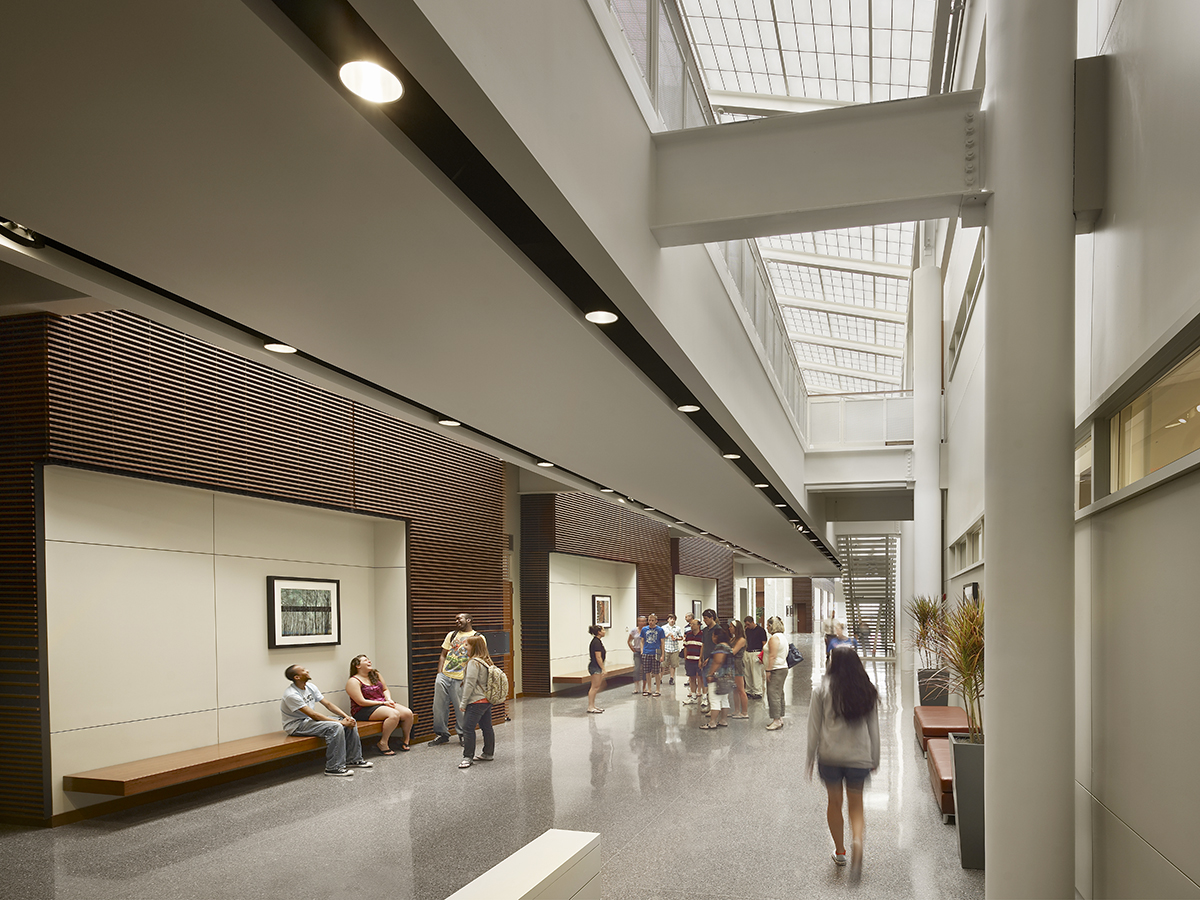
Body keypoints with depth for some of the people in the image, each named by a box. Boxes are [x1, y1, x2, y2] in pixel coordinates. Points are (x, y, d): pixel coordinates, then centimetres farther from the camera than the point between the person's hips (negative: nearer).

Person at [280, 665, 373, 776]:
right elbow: (313, 715, -27)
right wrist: (340, 722, -26)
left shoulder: (310, 687, 4)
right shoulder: (291, 695, -23)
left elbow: (327, 704, 6)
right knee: (335, 727, -30)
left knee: (351, 723, -2)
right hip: (297, 725, -9)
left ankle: (353, 760, 9)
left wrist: (346, 716, -10)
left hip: (310, 720, 9)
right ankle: (334, 767, -23)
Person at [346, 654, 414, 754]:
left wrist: (389, 699, -3)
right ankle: (383, 743, -21)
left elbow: (385, 689, 20)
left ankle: (406, 741, 3)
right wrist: (383, 703, -15)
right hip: (364, 710, -7)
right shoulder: (353, 681, -8)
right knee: (394, 714, -32)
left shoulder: (376, 675, 15)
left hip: (383, 703, 7)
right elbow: (361, 702, -15)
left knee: (408, 713, -15)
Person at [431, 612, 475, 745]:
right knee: (439, 706, 4)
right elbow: (443, 655, 15)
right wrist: (439, 674, 4)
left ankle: (463, 734, 17)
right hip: (444, 676, 4)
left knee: (461, 708, -1)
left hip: (460, 679, -4)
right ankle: (442, 734, 17)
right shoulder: (451, 635, 16)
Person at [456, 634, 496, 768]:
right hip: (487, 700, 10)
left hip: (476, 701, -10)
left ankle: (467, 757, -7)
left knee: (468, 728, -7)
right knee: (487, 727, 15)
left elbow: (470, 684, -18)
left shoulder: (473, 662, -16)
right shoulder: (487, 661, 12)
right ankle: (488, 753, 23)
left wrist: (464, 702, -13)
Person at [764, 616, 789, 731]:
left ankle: (776, 720, -11)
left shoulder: (774, 638, -15)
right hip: (783, 668, 10)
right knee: (779, 694, 13)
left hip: (776, 669, -10)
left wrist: (768, 670, -19)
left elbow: (772, 656, -21)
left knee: (773, 694, -10)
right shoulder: (783, 637, 16)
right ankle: (780, 719, 16)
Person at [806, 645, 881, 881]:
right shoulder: (868, 691, -3)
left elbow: (814, 727, -4)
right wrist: (875, 759, 15)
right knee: (856, 804, 14)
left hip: (830, 756, -1)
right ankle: (857, 841, -12)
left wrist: (810, 758, 6)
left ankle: (840, 851, 27)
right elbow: (874, 728, 3)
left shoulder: (822, 689, -9)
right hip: (859, 756, 1)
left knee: (834, 802, 17)